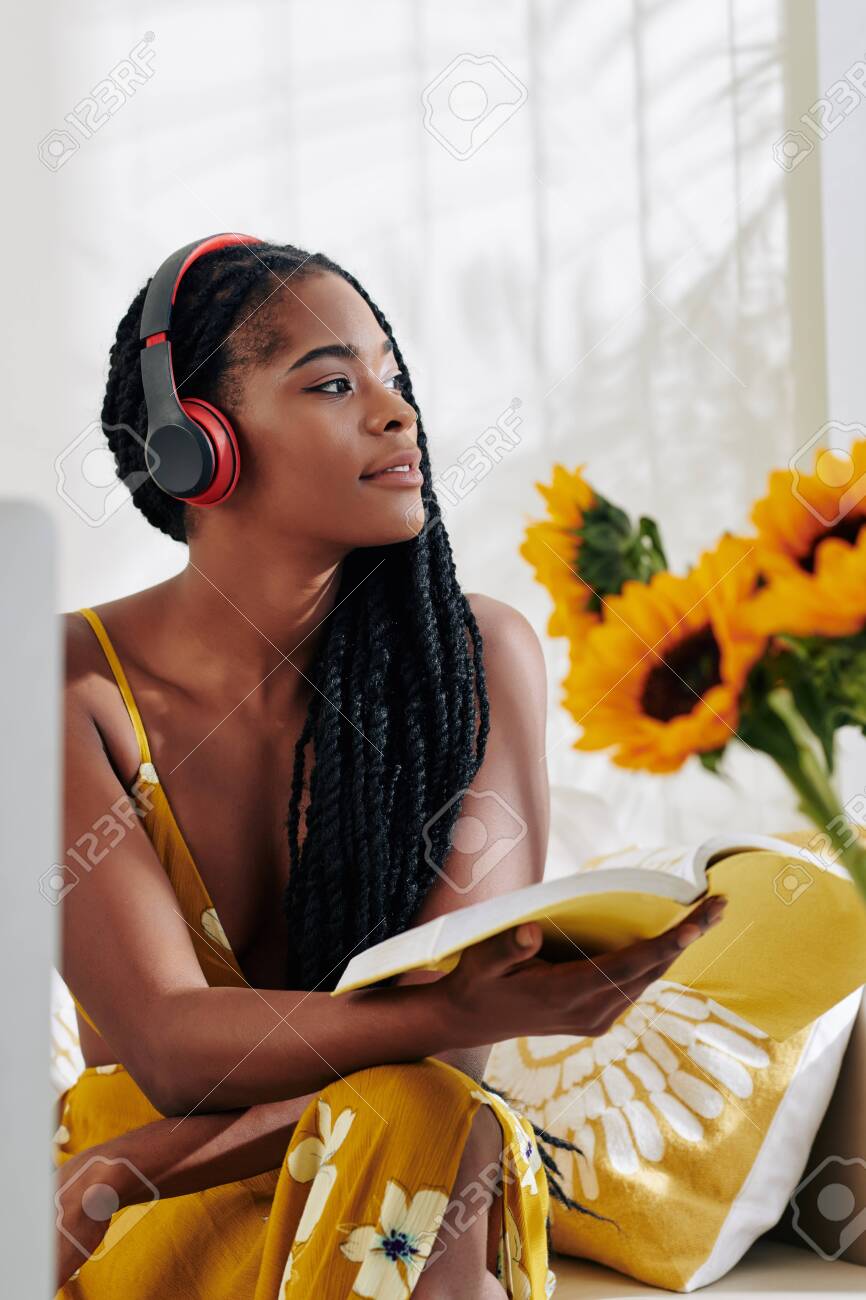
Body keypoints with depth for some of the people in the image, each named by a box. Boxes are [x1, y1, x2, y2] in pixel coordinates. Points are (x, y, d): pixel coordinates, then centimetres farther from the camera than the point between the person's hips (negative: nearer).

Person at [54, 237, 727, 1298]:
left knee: (418, 1129, -32)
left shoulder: (481, 656, -4)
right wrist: (471, 1014, -35)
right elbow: (170, 1045, -18)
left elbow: (439, 1057, -10)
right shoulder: (71, 685, -9)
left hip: (386, 1184, 1)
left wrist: (117, 1174, -21)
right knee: (420, 1118, -30)